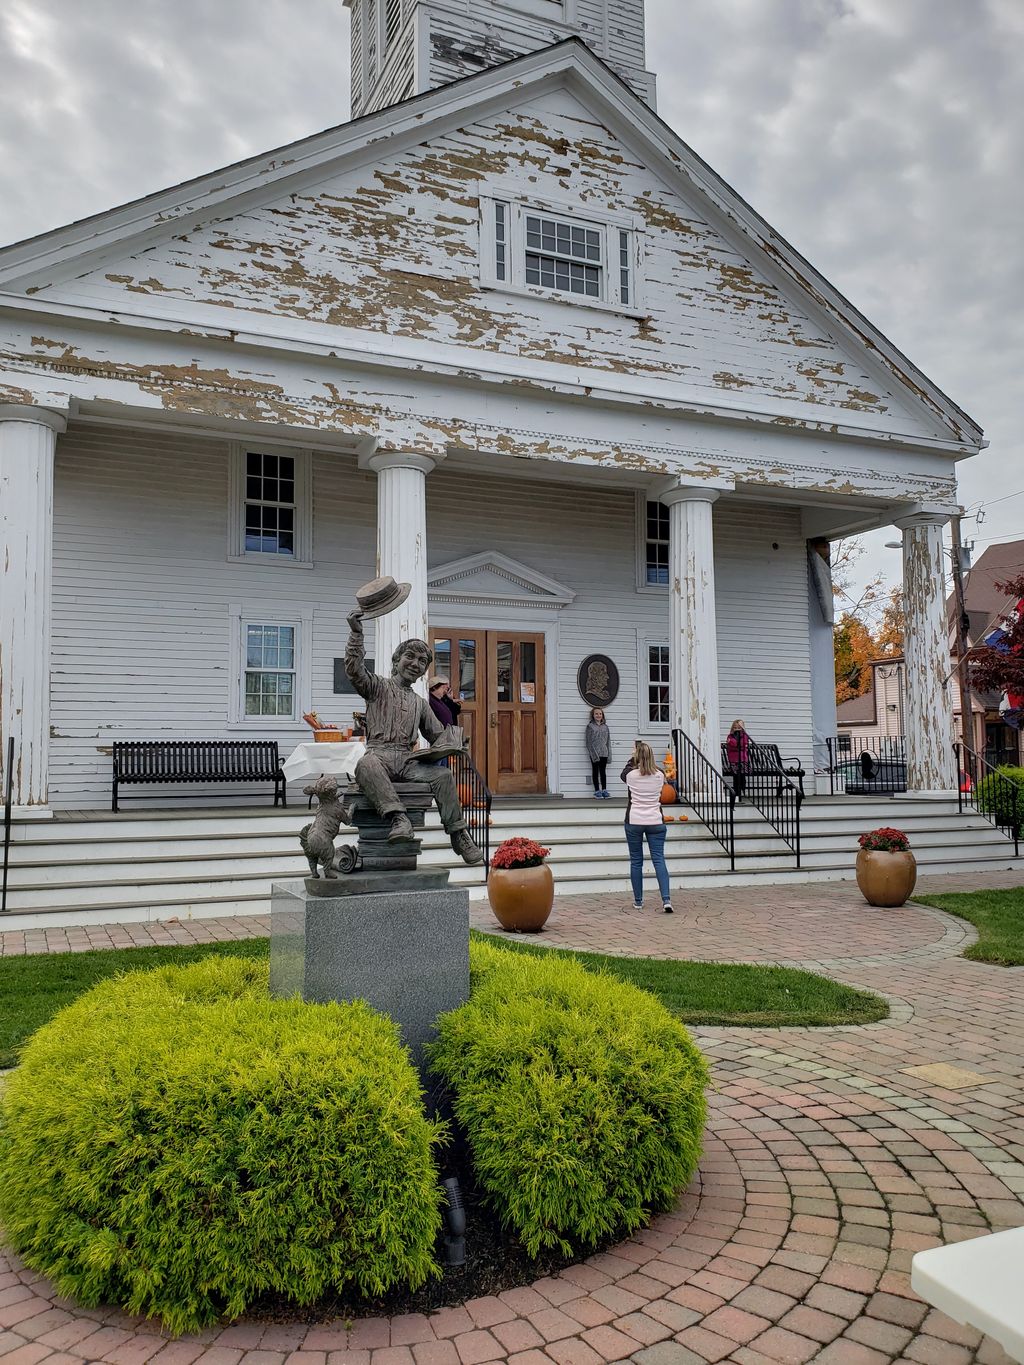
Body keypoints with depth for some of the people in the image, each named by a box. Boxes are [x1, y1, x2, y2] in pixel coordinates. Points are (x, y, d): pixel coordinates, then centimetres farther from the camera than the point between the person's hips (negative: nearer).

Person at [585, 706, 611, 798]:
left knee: (603, 772, 9)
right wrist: (594, 754, -13)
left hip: (604, 753, 4)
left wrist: (609, 753, 4)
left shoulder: (605, 726, 10)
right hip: (594, 753, -4)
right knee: (595, 772, 3)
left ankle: (604, 790, 13)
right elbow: (588, 742, -6)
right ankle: (597, 791, 6)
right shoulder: (590, 726, -2)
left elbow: (608, 740, 12)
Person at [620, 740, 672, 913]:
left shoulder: (631, 774, -7)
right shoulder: (660, 775, -1)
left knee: (636, 861, 8)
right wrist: (644, 752, 27)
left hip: (634, 822, -1)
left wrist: (633, 758, 24)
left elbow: (622, 773, 18)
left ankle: (638, 901, 13)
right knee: (659, 859, 0)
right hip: (655, 822, 1)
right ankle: (666, 899, -13)